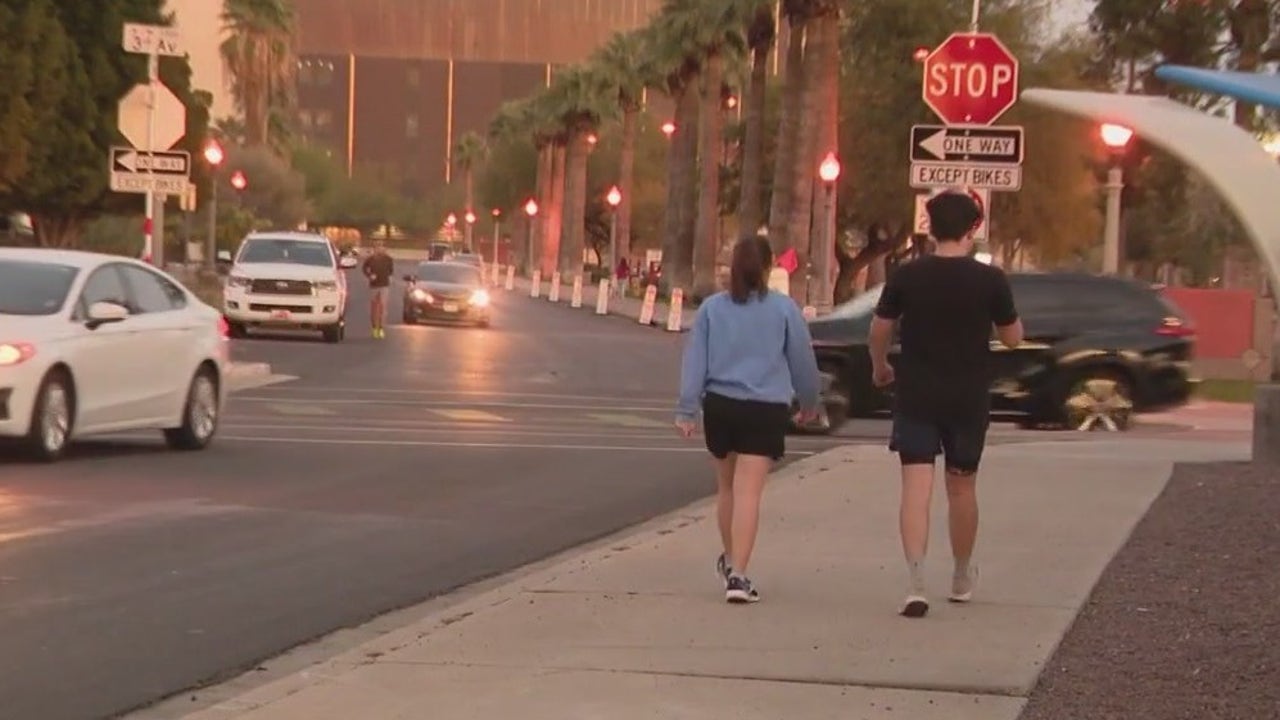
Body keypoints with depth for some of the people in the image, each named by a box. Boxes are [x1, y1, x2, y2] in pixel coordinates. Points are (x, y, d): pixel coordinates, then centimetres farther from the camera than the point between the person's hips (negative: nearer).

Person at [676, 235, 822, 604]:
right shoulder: (784, 309, -2)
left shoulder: (712, 307, 3)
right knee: (748, 492, -7)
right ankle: (737, 575, -15)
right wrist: (809, 402, 22)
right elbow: (802, 359, 6)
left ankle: (730, 559, 38)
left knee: (727, 486, 20)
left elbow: (695, 360, 2)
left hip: (719, 406, 3)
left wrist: (687, 409, 3)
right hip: (765, 408, -3)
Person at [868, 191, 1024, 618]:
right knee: (962, 487, 16)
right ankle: (962, 578, 33)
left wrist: (880, 368, 22)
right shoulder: (990, 280, -8)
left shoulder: (907, 277, -5)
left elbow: (880, 330, 4)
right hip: (968, 400, 1)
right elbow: (1012, 338, 1)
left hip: (916, 397, 0)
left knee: (916, 489, -4)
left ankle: (915, 582, -20)